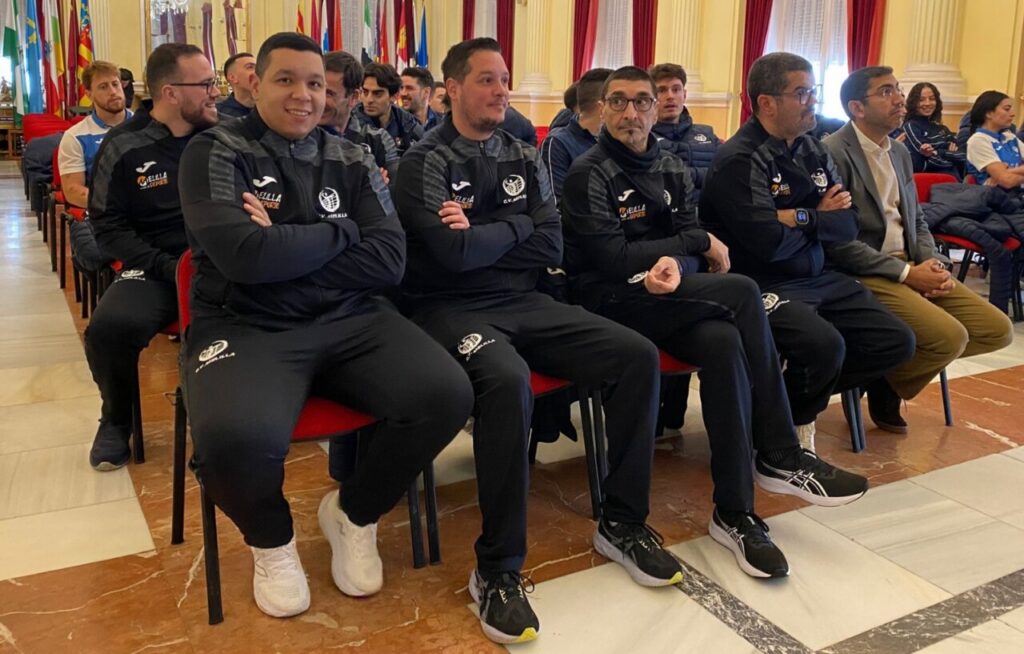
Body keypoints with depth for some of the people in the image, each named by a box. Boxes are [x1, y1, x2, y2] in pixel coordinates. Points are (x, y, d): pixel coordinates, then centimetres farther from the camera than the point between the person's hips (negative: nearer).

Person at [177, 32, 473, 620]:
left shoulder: (351, 162, 12)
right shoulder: (215, 153, 1)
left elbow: (388, 261, -1)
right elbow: (242, 256, -17)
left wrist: (282, 247, -10)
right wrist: (339, 232, -5)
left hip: (350, 321, 4)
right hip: (245, 325, -3)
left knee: (448, 395, -22)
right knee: (234, 437, -36)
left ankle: (353, 514, 8)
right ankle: (272, 539, 4)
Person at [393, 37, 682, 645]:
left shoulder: (523, 157, 14)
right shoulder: (424, 163, -4)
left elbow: (551, 247, 4)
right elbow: (454, 254, -18)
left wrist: (482, 236, -7)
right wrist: (516, 226, -3)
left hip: (525, 303, 6)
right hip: (452, 308, -6)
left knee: (638, 356, -11)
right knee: (508, 380, -38)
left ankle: (622, 522, 3)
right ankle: (498, 569, -22)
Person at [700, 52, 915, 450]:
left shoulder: (813, 151, 10)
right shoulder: (739, 159, -14)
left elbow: (849, 226, 6)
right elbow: (770, 242, -24)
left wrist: (800, 217, -13)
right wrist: (819, 217, -4)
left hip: (819, 279, 9)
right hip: (763, 287, -8)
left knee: (897, 342, 1)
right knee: (825, 344, -31)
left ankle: (799, 396, 14)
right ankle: (788, 416, 1)